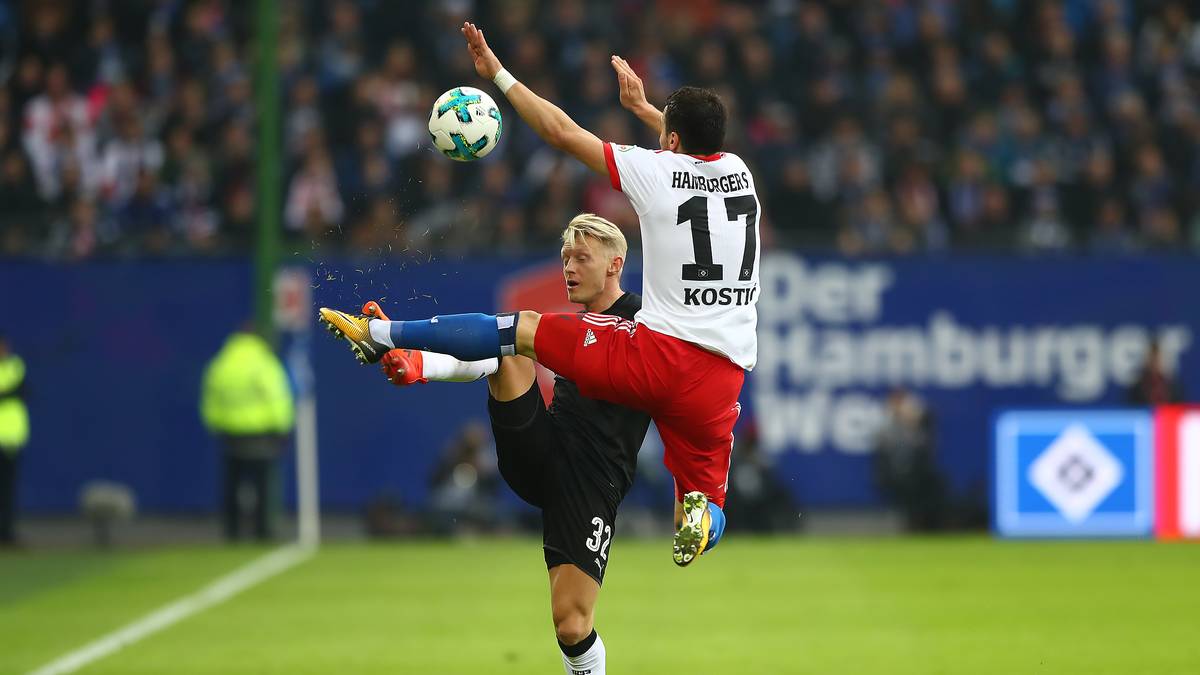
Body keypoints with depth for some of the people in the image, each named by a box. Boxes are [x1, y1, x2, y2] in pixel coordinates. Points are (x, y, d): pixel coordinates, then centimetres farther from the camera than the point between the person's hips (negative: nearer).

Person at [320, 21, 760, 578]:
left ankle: (380, 334, 19)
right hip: (723, 375, 3)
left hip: (659, 351, -3)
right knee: (703, 501, 15)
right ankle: (699, 514, -21)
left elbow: (560, 131, 5)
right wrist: (641, 106, 50)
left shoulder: (656, 171, -1)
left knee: (523, 328, 15)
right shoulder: (737, 171, 13)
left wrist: (499, 75, 16)